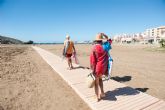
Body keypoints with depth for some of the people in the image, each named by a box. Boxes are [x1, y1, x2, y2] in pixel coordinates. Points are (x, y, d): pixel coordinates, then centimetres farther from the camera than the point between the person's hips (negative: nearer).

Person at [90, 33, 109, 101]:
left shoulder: (94, 47, -13)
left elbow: (92, 59, -15)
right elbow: (106, 59, 6)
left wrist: (93, 69, -7)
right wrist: (106, 69, 14)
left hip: (97, 67, -5)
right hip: (103, 67, 5)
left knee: (96, 82, 11)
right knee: (100, 78, 28)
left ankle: (98, 96, 21)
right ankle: (102, 93, 29)